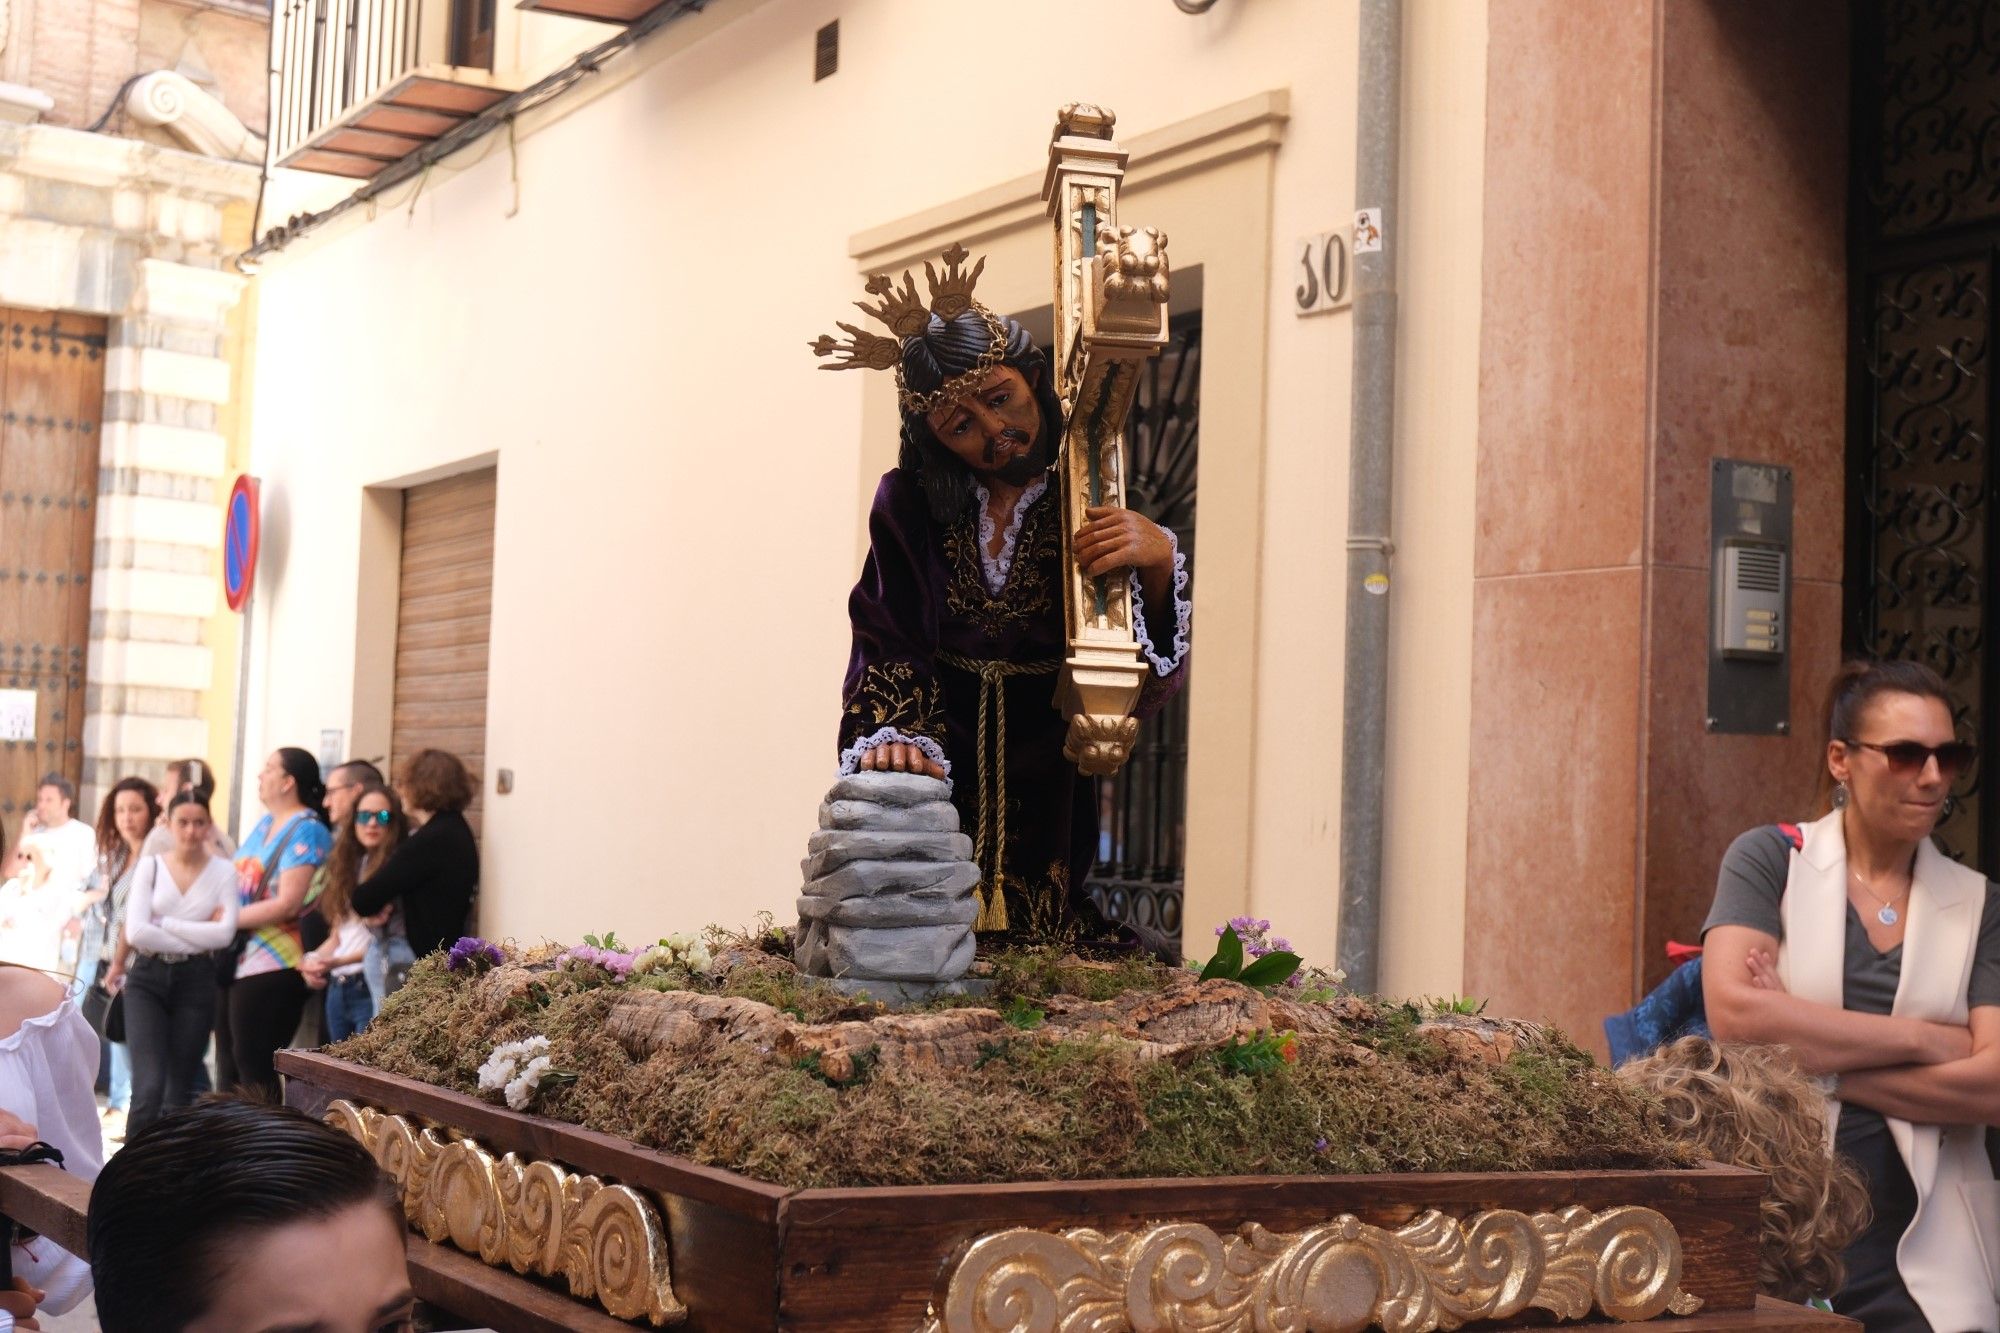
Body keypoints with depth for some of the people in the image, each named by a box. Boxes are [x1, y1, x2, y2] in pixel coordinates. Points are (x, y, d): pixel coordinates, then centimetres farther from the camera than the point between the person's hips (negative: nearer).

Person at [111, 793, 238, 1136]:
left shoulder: (224, 871, 0)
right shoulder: (150, 867, 1)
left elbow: (225, 933, -12)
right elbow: (136, 931, -10)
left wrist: (164, 922, -11)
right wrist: (197, 938, -12)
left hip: (196, 981, 1)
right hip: (147, 979, -1)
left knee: (180, 1089, 7)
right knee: (149, 1086, -13)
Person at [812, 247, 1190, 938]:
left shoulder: (1095, 512, -2)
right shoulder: (912, 506, 1)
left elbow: (1154, 678, -10)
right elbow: (885, 646, -8)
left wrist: (1158, 564, -29)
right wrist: (893, 733, -28)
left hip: (1047, 795, 0)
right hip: (936, 771, 0)